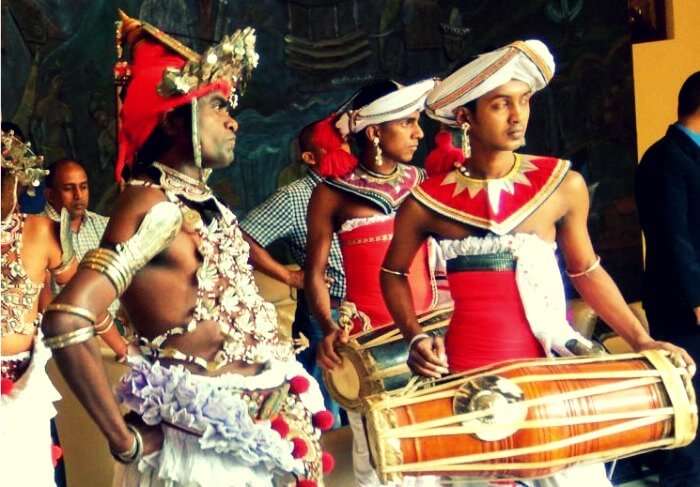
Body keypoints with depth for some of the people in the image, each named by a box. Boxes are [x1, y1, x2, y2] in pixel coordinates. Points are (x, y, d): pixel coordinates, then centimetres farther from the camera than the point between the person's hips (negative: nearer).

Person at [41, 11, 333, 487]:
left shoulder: (201, 201, 8)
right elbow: (67, 320, -29)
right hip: (210, 441, -8)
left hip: (248, 429, 8)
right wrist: (127, 442, -22)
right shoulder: (154, 205, -18)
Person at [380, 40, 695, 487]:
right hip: (465, 372, 0)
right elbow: (394, 274, 13)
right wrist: (415, 338, 0)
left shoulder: (563, 185, -2)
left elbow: (587, 272, 10)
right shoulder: (427, 202, -4)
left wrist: (641, 341, 5)